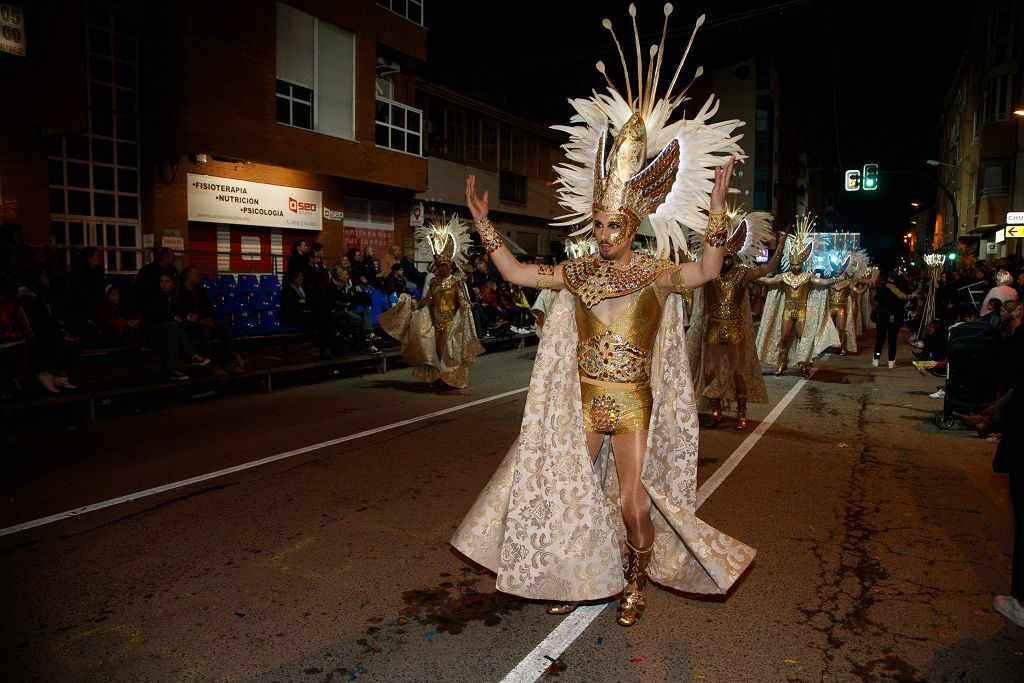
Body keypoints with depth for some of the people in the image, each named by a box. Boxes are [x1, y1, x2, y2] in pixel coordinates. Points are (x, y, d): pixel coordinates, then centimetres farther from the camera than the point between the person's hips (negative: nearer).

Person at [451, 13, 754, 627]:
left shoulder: (656, 273, -5)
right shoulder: (579, 273, 3)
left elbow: (706, 271, -20)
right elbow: (516, 273, 5)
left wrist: (716, 209, -30)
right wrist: (483, 223, 0)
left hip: (633, 404, -3)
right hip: (583, 401, 3)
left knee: (634, 503, 3)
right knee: (570, 493, 12)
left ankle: (636, 583, 30)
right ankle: (575, 577, 34)